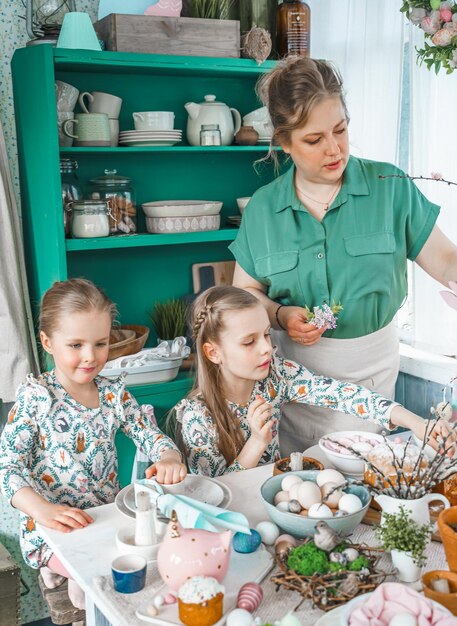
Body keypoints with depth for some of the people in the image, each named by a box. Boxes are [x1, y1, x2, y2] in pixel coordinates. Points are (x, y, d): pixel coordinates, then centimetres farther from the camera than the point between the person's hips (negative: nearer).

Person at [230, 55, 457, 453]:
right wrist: (281, 315, -15)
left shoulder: (391, 188, -5)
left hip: (371, 365, 0)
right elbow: (245, 292, 4)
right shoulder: (262, 208, -2)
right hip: (292, 367, 1)